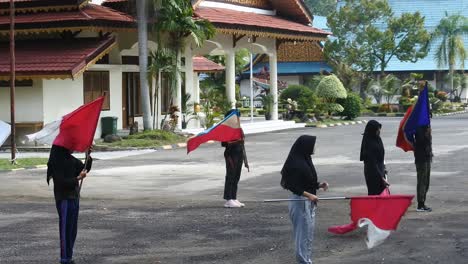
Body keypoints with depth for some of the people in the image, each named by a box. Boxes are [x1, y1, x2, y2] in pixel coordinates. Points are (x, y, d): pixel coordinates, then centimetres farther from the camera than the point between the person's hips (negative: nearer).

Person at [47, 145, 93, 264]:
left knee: (72, 231, 13)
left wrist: (89, 158, -3)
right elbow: (61, 182, -19)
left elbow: (85, 169, 14)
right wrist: (78, 178, -22)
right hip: (64, 199, -8)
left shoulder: (71, 160, 10)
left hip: (74, 198, 8)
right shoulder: (55, 162, -14)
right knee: (66, 229, -5)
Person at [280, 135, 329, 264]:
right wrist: (308, 195, -25)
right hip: (300, 201, -10)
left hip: (309, 202, 10)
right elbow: (292, 186, -21)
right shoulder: (296, 164, -20)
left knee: (309, 233, 16)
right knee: (303, 232, -2)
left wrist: (320, 185, 2)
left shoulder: (306, 160, 8)